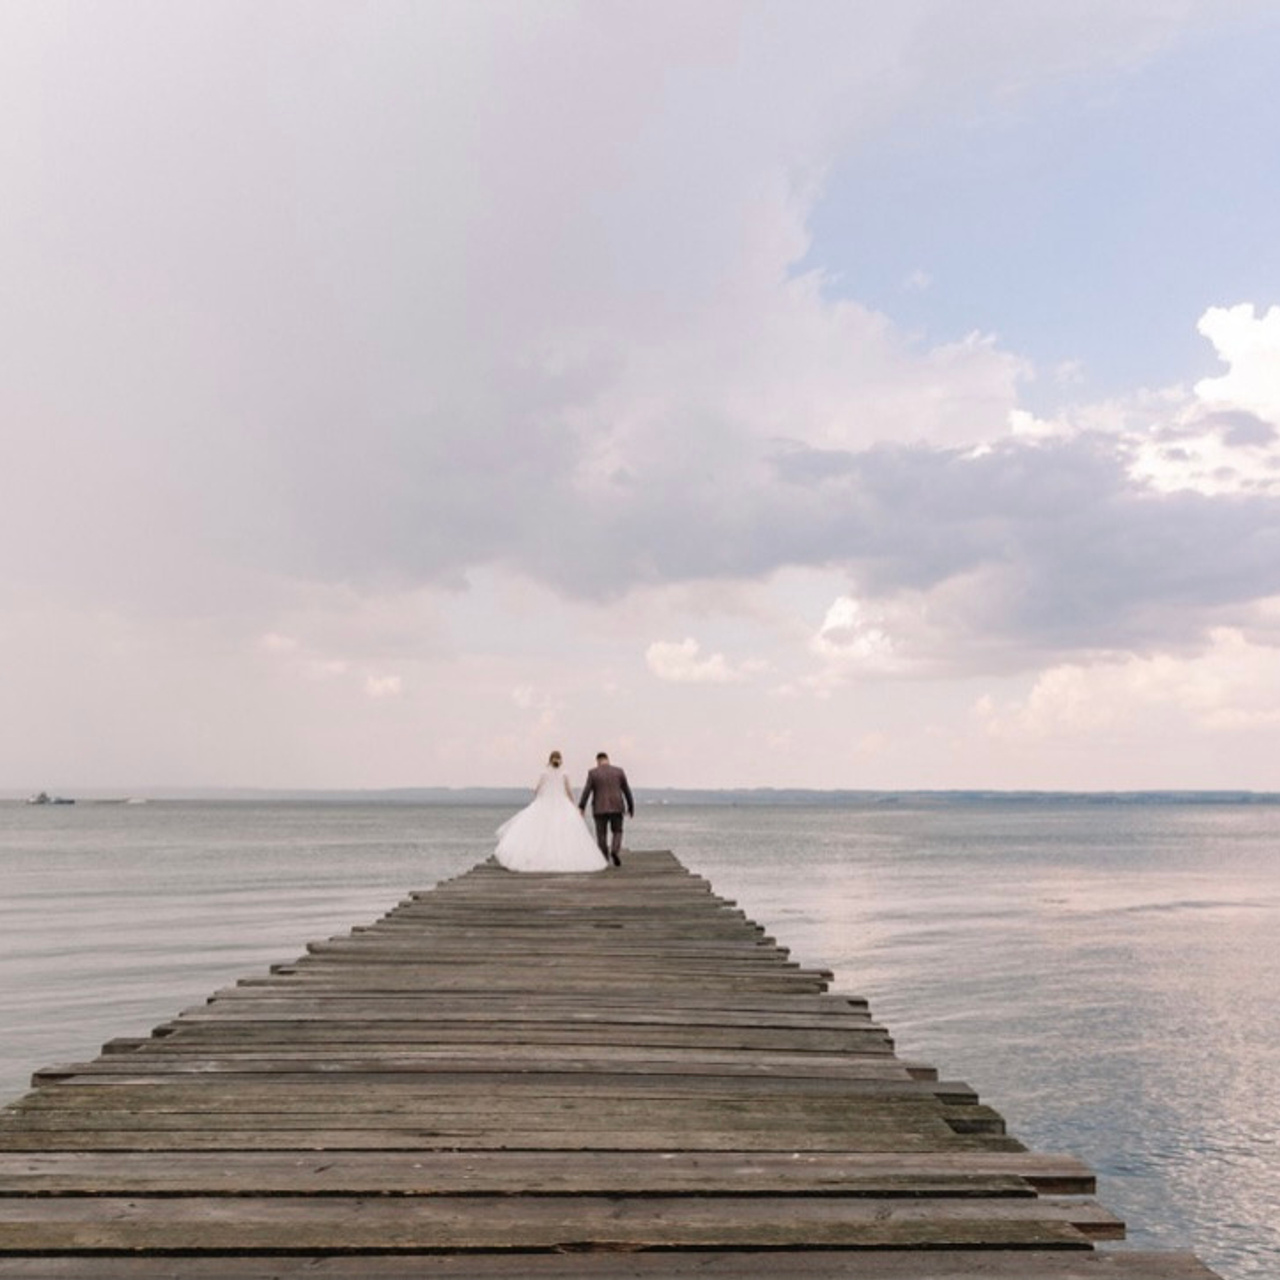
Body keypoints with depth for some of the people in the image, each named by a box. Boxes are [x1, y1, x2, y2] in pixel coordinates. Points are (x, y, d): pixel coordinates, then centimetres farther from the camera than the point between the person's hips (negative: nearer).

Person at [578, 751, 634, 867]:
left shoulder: (593, 773, -3)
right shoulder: (619, 771, 3)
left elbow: (586, 791, -7)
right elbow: (626, 790, 5)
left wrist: (581, 808, -3)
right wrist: (631, 807, 12)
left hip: (600, 809, -1)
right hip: (616, 807, 1)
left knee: (601, 835, 8)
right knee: (617, 832, 13)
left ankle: (605, 861, 6)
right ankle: (614, 851, -13)